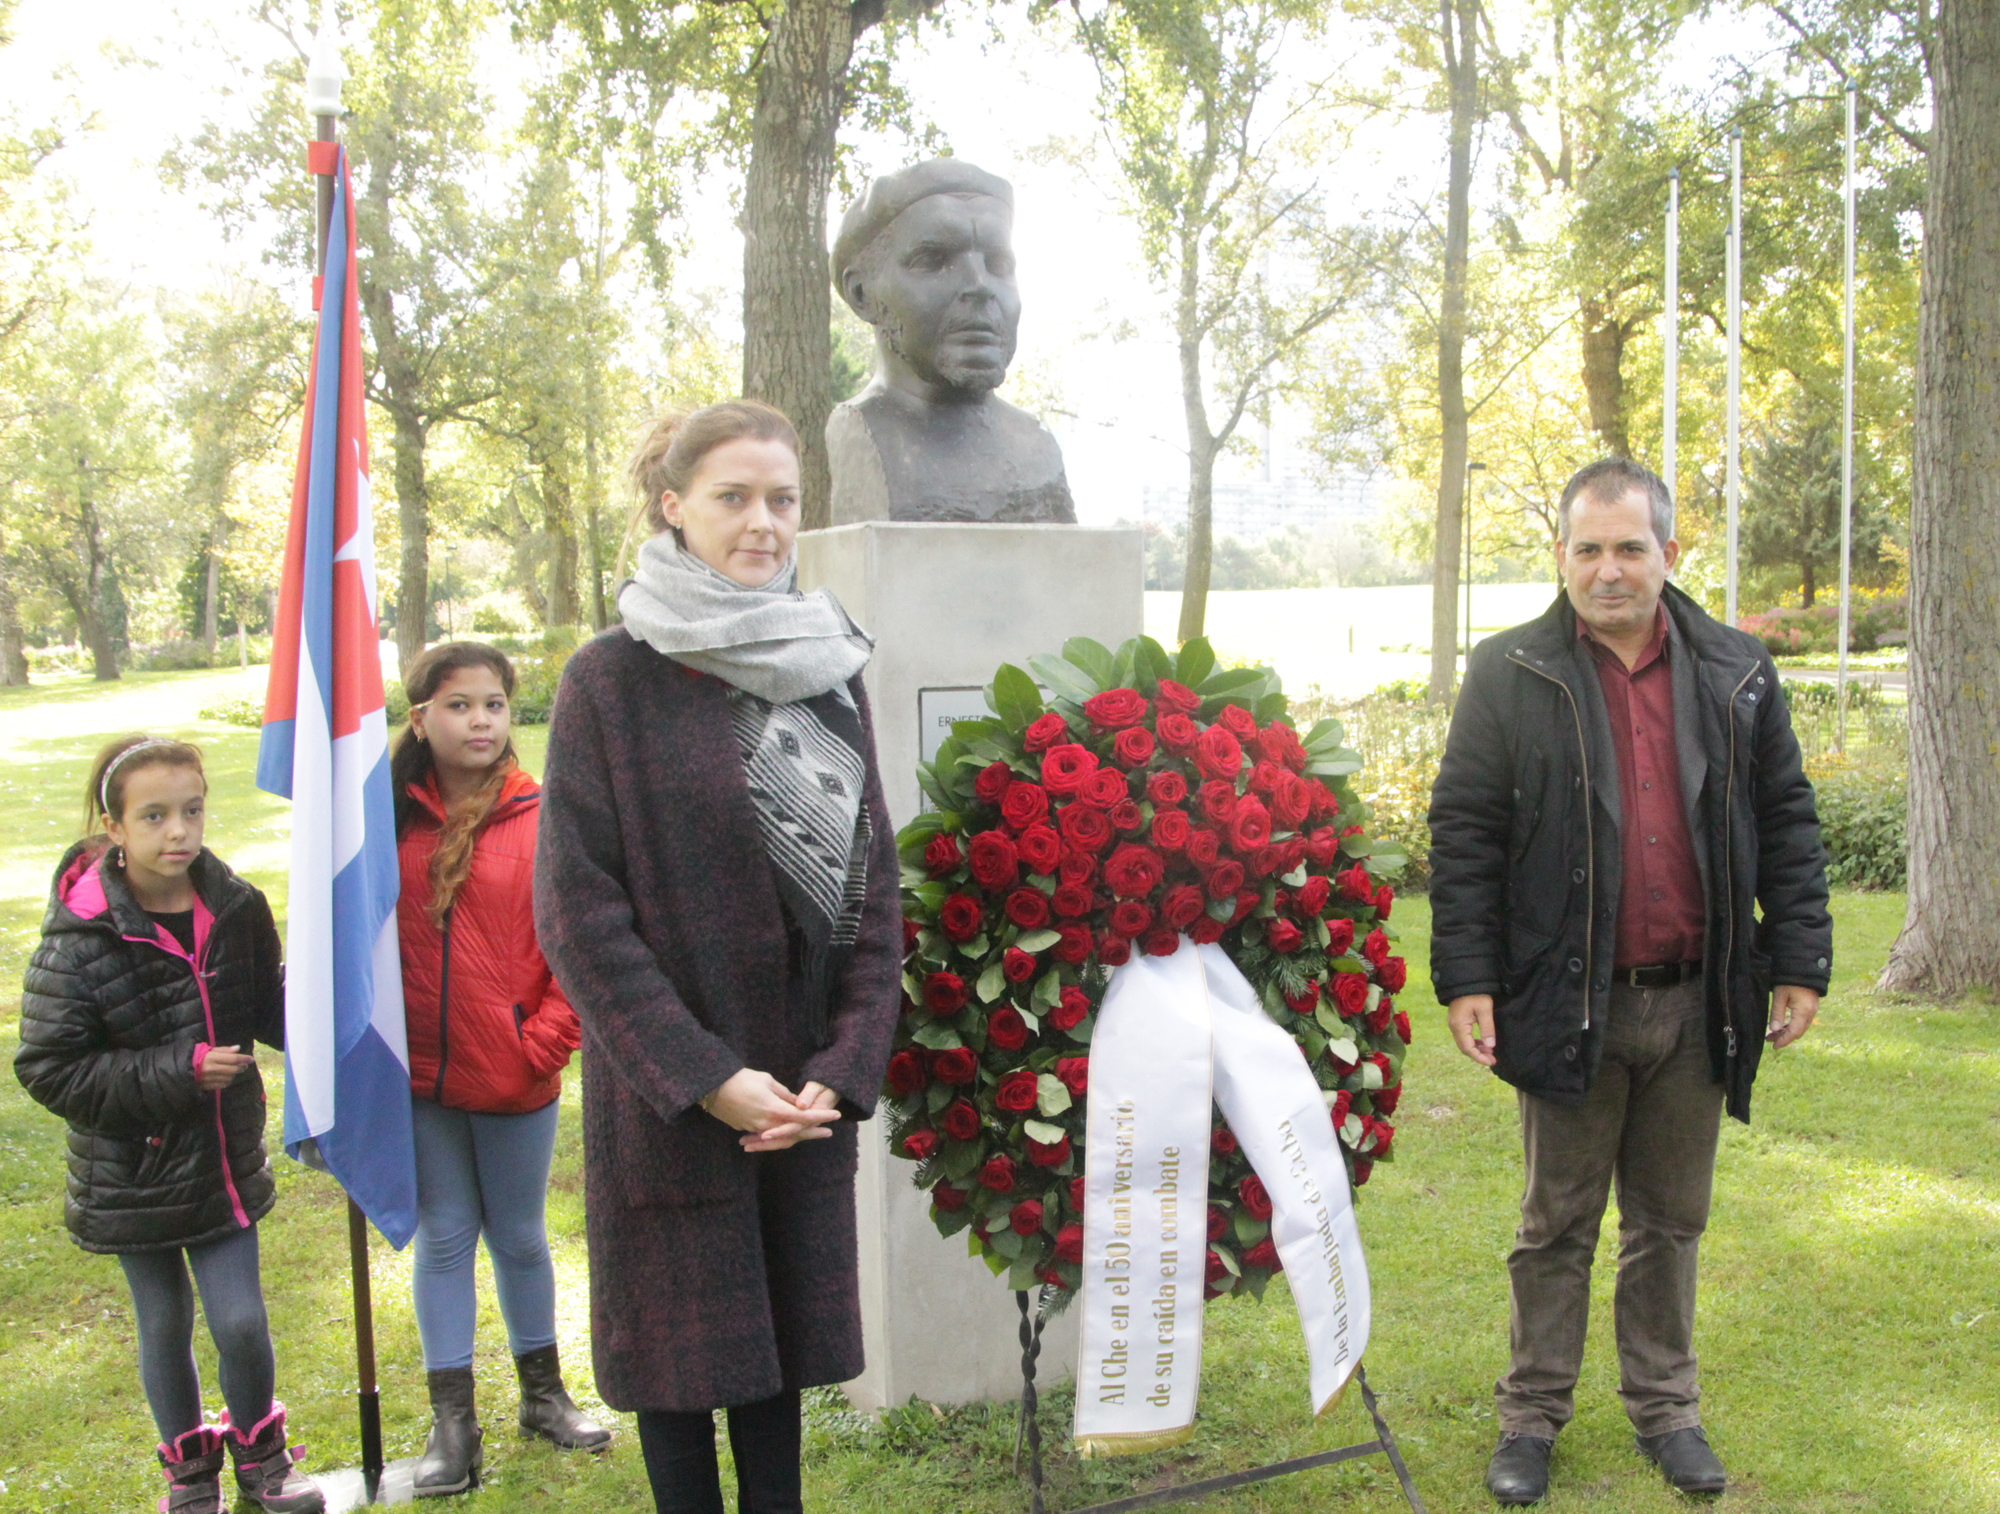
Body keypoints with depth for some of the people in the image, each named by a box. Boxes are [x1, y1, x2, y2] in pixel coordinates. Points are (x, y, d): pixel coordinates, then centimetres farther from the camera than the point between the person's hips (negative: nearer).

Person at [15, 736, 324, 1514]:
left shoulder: (235, 907, -8)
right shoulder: (80, 936, -19)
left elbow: (269, 1012, 6)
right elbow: (47, 1068, -17)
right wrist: (176, 1070, -24)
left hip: (225, 1158, 2)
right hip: (133, 1173, -2)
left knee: (241, 1321, 4)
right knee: (165, 1326, 15)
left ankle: (258, 1451, 31)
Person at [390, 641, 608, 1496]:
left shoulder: (543, 820, -8)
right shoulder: (392, 818, -1)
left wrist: (543, 1043, -11)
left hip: (517, 1078, -1)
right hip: (419, 1078, 1)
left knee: (519, 1237, 14)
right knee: (444, 1237, 9)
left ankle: (543, 1394, 32)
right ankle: (452, 1422, 19)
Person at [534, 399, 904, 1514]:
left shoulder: (829, 671, 7)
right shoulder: (613, 679, -7)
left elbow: (873, 884, 6)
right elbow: (578, 907, -10)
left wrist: (845, 1065, -6)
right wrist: (702, 1076, -15)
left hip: (806, 1094, 4)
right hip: (668, 1096, -4)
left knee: (782, 1345, 14)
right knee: (681, 1355, 7)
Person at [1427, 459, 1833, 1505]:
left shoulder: (1737, 675, 6)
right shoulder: (1510, 676, -3)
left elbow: (1786, 824, 10)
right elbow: (1463, 835, -4)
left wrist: (1800, 962, 5)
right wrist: (1465, 976, -9)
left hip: (1696, 1005, 3)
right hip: (1570, 1004, -2)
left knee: (1672, 1221, 15)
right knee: (1557, 1226, 9)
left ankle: (1665, 1407, 31)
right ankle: (1533, 1414, 24)